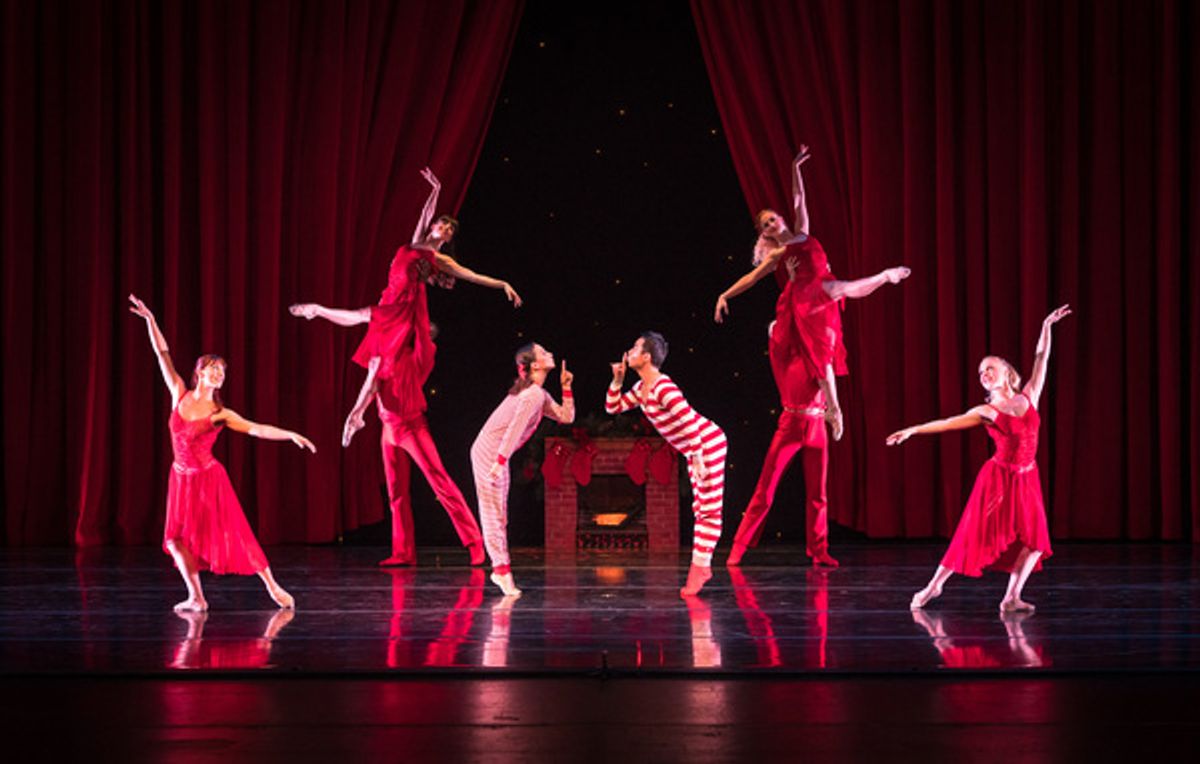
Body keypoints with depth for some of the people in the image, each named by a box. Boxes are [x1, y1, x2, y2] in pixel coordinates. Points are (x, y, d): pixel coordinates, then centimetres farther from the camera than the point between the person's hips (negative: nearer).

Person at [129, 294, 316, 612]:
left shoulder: (221, 414, -6)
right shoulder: (180, 395, 0)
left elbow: (257, 429, -11)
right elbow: (163, 355, 0)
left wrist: (291, 435, -22)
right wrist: (150, 320, -2)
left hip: (209, 479, -3)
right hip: (182, 478, 3)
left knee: (232, 534, -5)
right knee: (176, 537, -1)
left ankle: (273, 587, 3)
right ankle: (196, 597, 9)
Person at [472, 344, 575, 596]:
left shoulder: (539, 394, 14)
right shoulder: (533, 394, -17)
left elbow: (566, 417, 17)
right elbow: (514, 430, -23)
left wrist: (566, 387, 11)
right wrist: (500, 462, -26)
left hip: (496, 453, 10)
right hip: (489, 452, -10)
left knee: (498, 514, 13)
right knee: (493, 511, -7)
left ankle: (500, 569, 18)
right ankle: (502, 569, -6)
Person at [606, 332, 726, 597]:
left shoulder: (663, 387, -23)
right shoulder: (641, 389, 7)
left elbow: (689, 421, -28)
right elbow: (613, 407, 17)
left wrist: (697, 458, -27)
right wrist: (617, 380, 3)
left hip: (708, 444, -10)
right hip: (694, 450, 10)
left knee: (710, 509, -4)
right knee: (700, 509, 12)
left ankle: (699, 566, -4)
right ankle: (700, 568, 15)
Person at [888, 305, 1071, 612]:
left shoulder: (1029, 397, 7)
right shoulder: (986, 412, 0)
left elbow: (1041, 359, 10)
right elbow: (948, 423, -3)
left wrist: (1046, 327, 7)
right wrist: (912, 430, -9)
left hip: (1027, 480, 3)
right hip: (998, 477, -3)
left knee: (1035, 539, -7)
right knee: (975, 534, -2)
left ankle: (1011, 597, -5)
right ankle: (934, 586, 7)